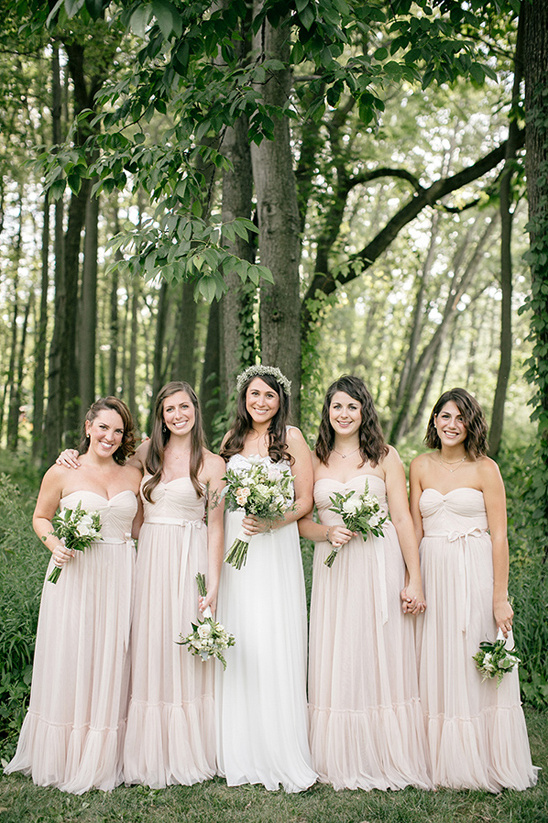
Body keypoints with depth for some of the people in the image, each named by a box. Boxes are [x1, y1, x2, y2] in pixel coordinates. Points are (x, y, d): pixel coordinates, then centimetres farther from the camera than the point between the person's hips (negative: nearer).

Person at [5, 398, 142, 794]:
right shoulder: (63, 473, 0)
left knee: (110, 662, 6)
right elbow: (41, 517, 8)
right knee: (70, 660, 2)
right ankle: (63, 757, 18)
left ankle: (102, 759, 19)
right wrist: (56, 544, -9)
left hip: (119, 578, 3)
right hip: (74, 574, -2)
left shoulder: (133, 475, 8)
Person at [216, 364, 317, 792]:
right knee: (237, 642, 5)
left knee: (273, 642, -6)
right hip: (233, 546, 4)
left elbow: (305, 500, -3)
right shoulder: (232, 440, 13)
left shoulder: (291, 437, -1)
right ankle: (241, 752, 16)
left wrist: (272, 522, -17)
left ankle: (281, 754, 5)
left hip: (275, 547, -4)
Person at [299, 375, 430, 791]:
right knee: (337, 662, 3)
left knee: (383, 658, 0)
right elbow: (302, 522, 11)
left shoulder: (385, 457, 2)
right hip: (332, 568, 3)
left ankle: (388, 760, 13)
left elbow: (403, 519, -2)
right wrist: (329, 532, -10)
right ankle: (344, 761, 15)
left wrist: (414, 580, -7)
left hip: (380, 564, -2)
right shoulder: (316, 461, 9)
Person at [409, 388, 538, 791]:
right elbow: (415, 530, 11)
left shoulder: (485, 468, -3)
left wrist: (500, 597, -10)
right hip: (433, 573, 3)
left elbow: (499, 536, -6)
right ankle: (441, 762, 20)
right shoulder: (421, 466, 8)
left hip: (475, 574, -3)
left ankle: (483, 763, 18)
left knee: (476, 669, 2)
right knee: (435, 669, 7)